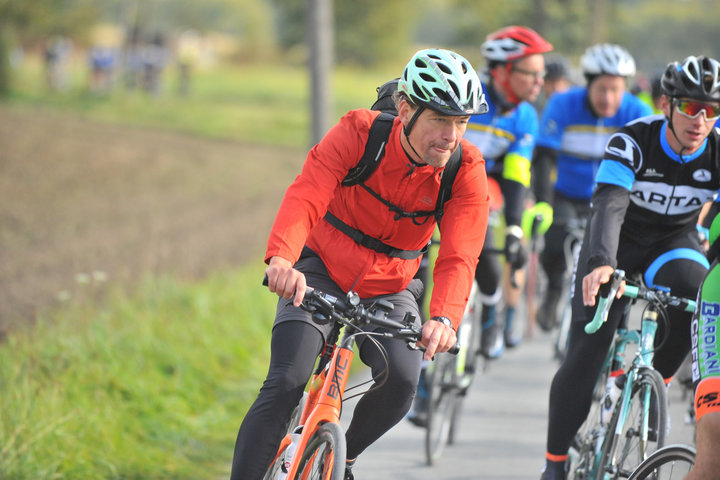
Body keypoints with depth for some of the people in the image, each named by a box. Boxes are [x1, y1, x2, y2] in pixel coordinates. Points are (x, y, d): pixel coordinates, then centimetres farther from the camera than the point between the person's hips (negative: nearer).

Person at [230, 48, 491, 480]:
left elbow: (458, 258, -27)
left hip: (387, 289, 2)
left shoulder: (467, 172, -16)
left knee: (402, 380, -25)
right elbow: (306, 196, -35)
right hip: (321, 271, -2)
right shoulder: (359, 133, -21)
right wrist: (282, 259, -56)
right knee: (287, 382, -23)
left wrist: (444, 319, -48)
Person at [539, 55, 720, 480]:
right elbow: (609, 206, -39)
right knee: (586, 355, -12)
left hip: (674, 242, 2)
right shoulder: (632, 142, -27)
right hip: (619, 242, -2)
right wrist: (601, 264, -57)